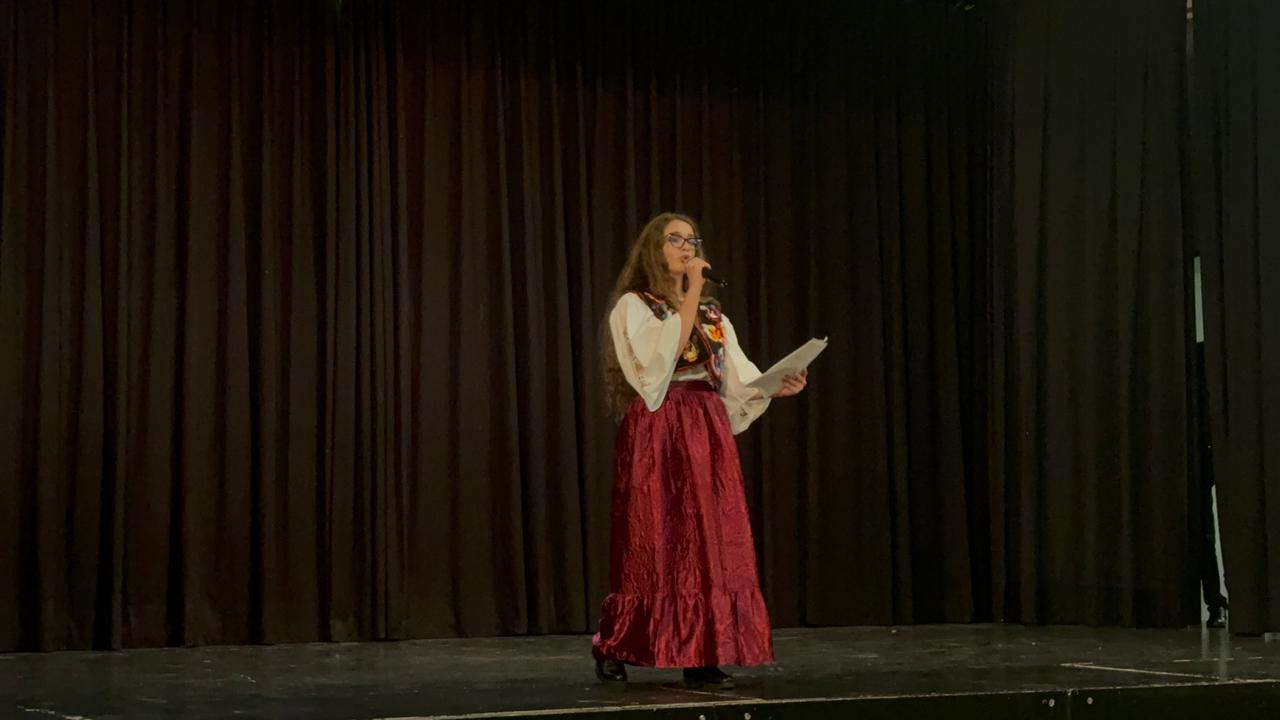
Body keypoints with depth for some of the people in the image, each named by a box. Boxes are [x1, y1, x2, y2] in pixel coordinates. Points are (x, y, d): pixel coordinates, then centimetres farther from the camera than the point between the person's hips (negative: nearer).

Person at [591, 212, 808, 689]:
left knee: (710, 543, -1)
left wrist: (777, 386, -10)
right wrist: (692, 292, -14)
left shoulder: (713, 315, 17)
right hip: (656, 434, -5)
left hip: (709, 434, 5)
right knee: (655, 543, -5)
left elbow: (738, 379, 9)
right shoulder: (633, 307, 1)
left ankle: (703, 658, 1)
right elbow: (662, 355, -17)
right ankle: (612, 648, 10)